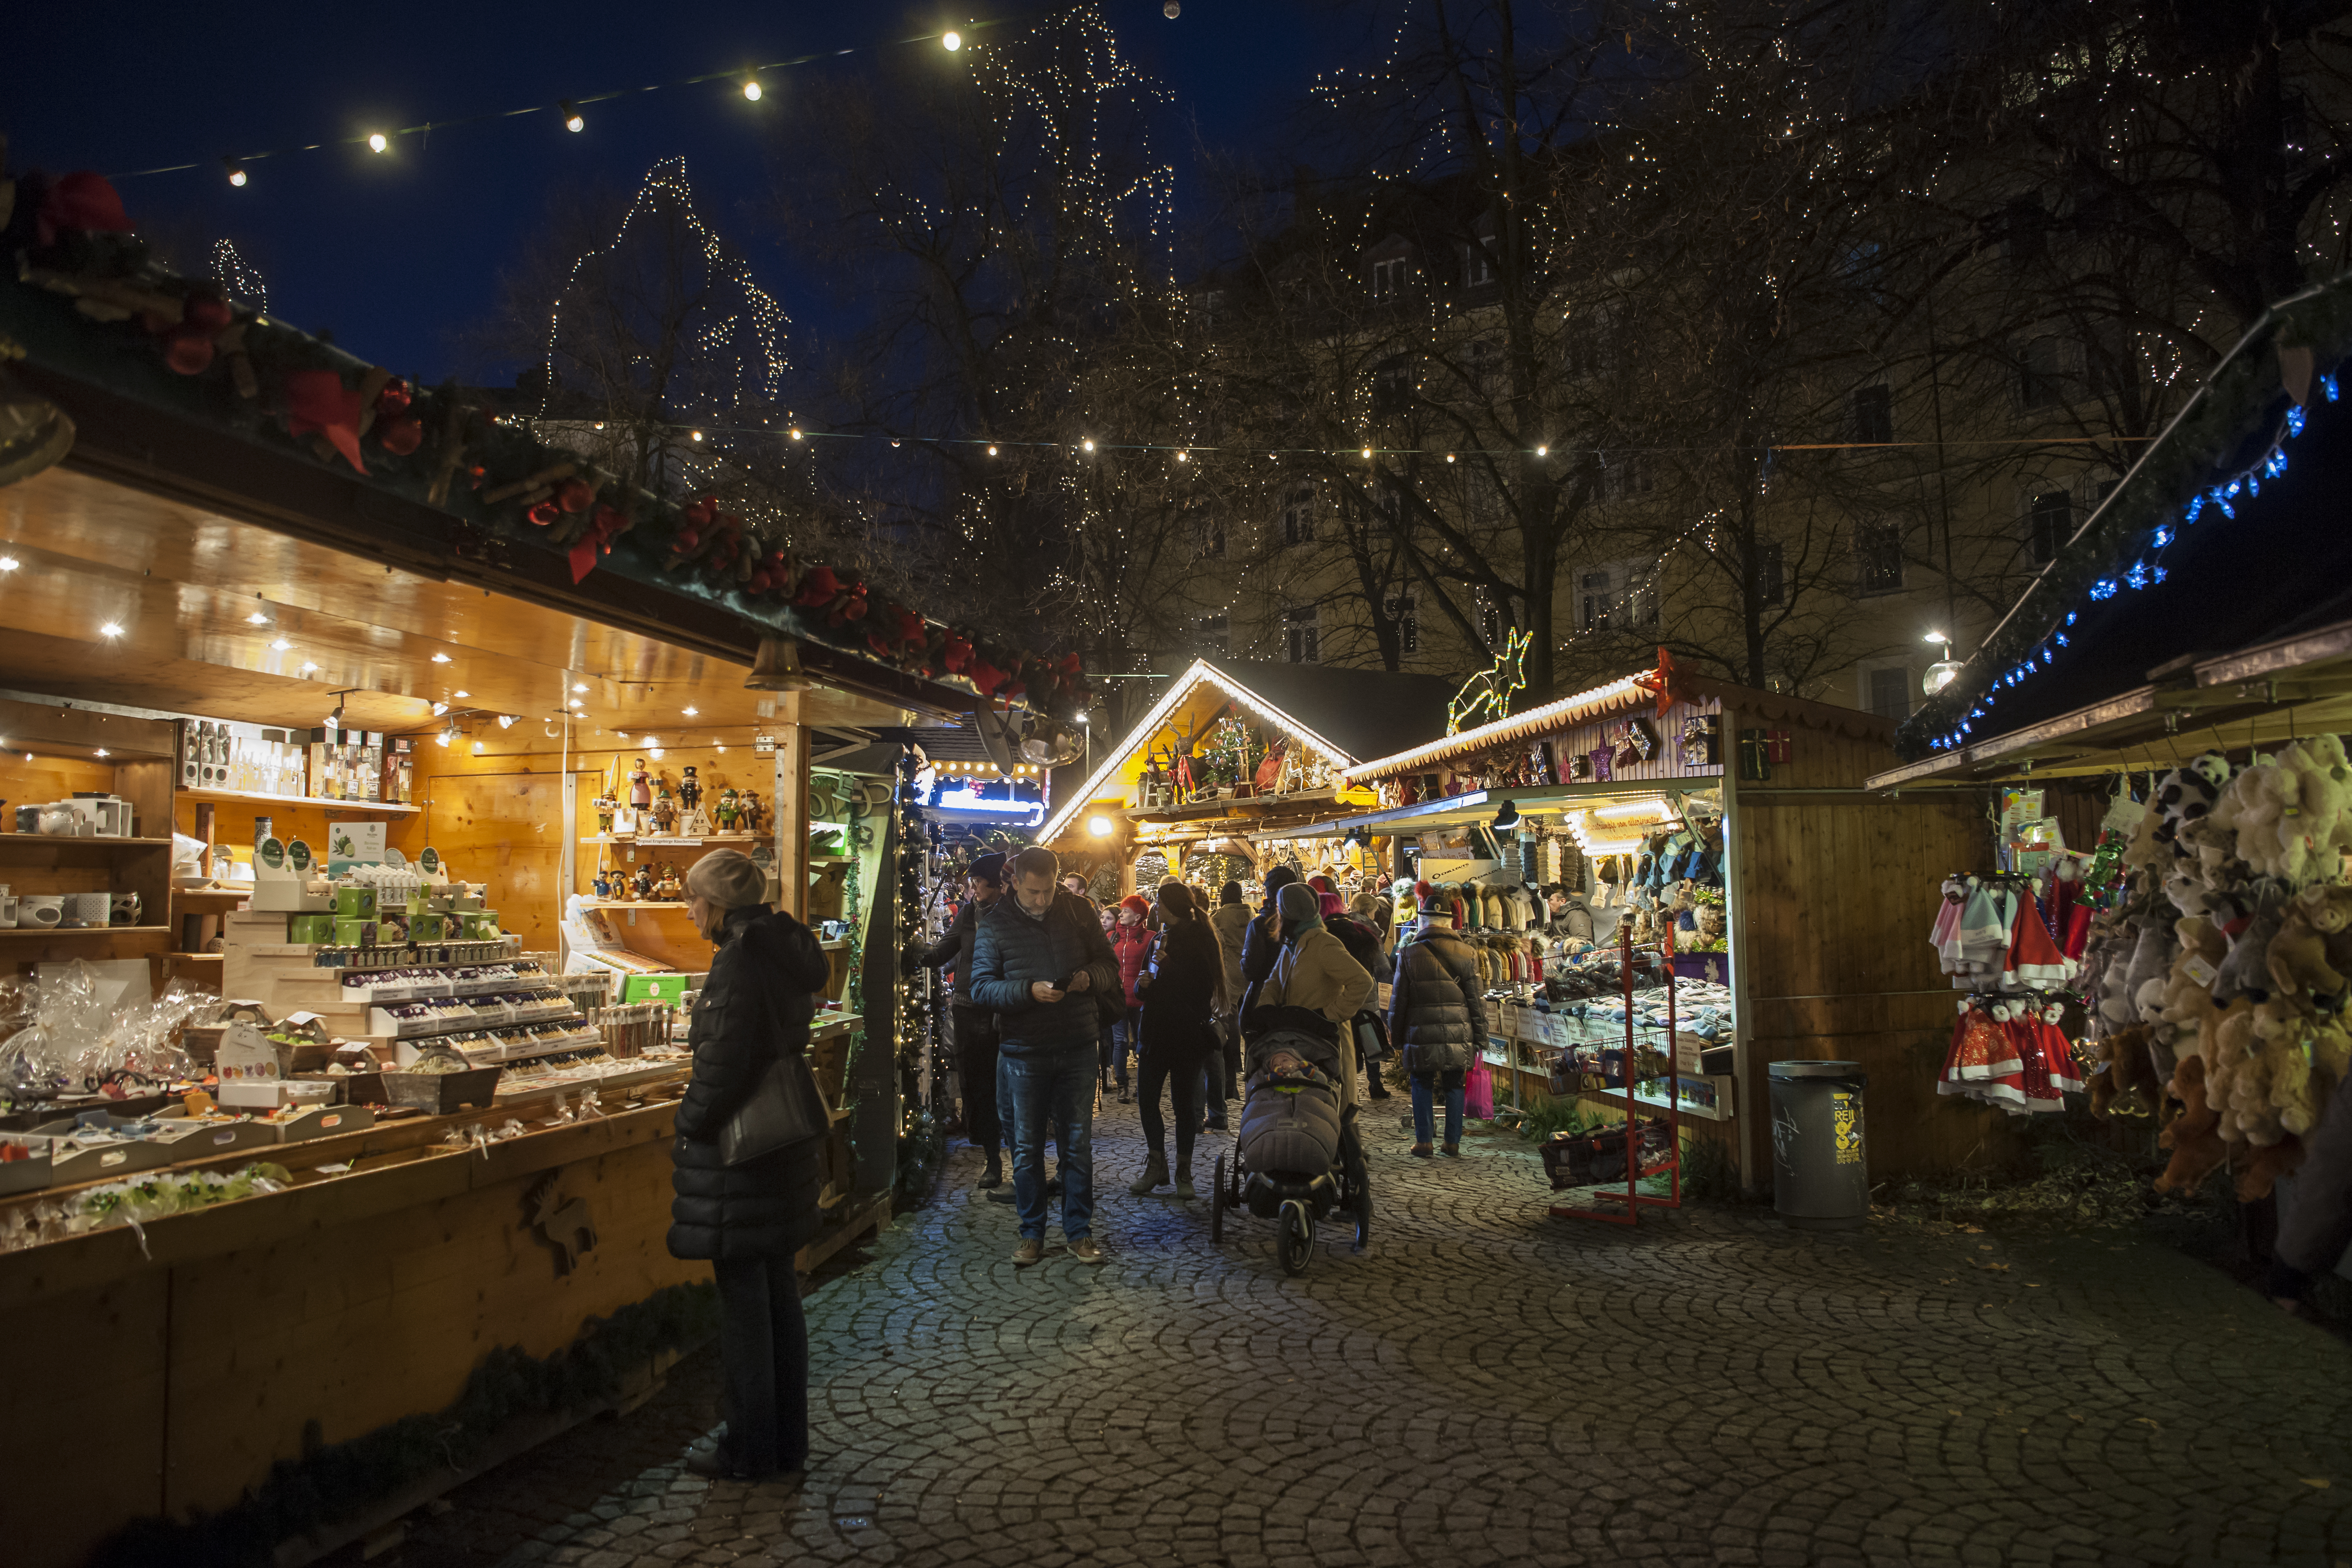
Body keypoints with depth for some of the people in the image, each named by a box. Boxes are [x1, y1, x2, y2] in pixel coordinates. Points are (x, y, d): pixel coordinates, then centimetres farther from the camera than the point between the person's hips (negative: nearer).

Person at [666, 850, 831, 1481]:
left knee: (743, 1299, 4)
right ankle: (787, 1441, 28)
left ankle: (749, 1448, 18)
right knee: (778, 1292, 17)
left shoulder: (739, 960, -19)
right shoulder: (785, 951, 8)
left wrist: (689, 1132, -7)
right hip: (786, 1146, 9)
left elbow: (723, 1065, -22)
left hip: (738, 1152, -9)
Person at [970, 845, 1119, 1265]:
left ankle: (1079, 1233, 21)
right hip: (1024, 1052, -1)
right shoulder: (995, 924, -4)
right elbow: (982, 986, -9)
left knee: (1078, 1144, 9)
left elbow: (1110, 966, 7)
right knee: (1027, 1148, 8)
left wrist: (1091, 977, -16)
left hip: (1077, 1048, 2)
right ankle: (1032, 1234, 22)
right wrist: (1030, 990, -24)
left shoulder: (1078, 913, 1)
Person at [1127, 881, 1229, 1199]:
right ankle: (1157, 1165, 13)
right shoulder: (1162, 937, 14)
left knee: (1184, 1102, 1)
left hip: (1188, 1034, -6)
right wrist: (1144, 984, -6)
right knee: (1147, 1098, 1)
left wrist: (1168, 967, -17)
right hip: (1156, 1031, 6)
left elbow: (1203, 987, -15)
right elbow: (1144, 989, 17)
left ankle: (1184, 1171, 11)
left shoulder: (1199, 940, -5)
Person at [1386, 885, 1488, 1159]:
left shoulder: (1409, 953, -2)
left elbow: (1398, 999, 2)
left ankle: (1423, 1142, 9)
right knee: (1454, 1088, 11)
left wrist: (1397, 1036, 12)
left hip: (1421, 1034, -1)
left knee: (1422, 1087, 9)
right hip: (1458, 1034, 1)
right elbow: (1477, 999, 3)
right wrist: (1479, 1038, 9)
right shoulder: (1467, 954, 1)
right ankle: (1453, 1142, 15)